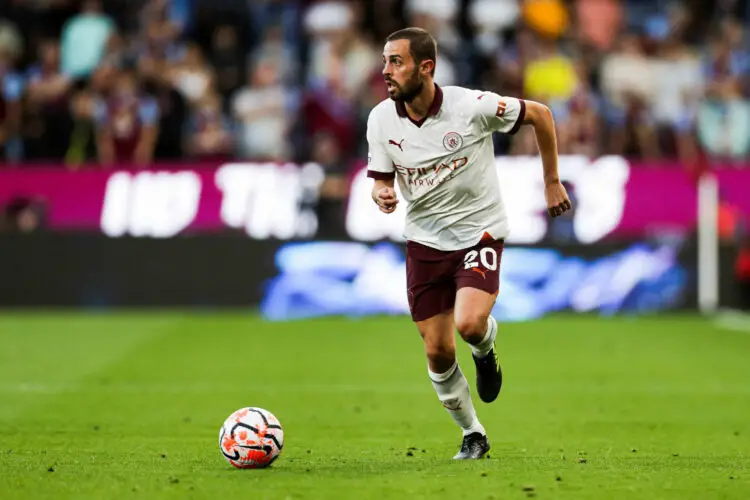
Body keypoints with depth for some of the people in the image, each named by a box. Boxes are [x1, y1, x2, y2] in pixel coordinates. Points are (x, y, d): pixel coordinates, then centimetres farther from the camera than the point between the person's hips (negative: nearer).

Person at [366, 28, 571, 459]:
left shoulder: (473, 106, -19)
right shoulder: (381, 119, -9)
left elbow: (540, 114, -4)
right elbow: (382, 180, 2)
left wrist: (552, 182, 2)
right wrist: (383, 196, -24)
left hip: (480, 233, -4)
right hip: (424, 241, 4)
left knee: (470, 324, -27)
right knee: (438, 352, 2)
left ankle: (485, 351, 12)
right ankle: (473, 435, 24)